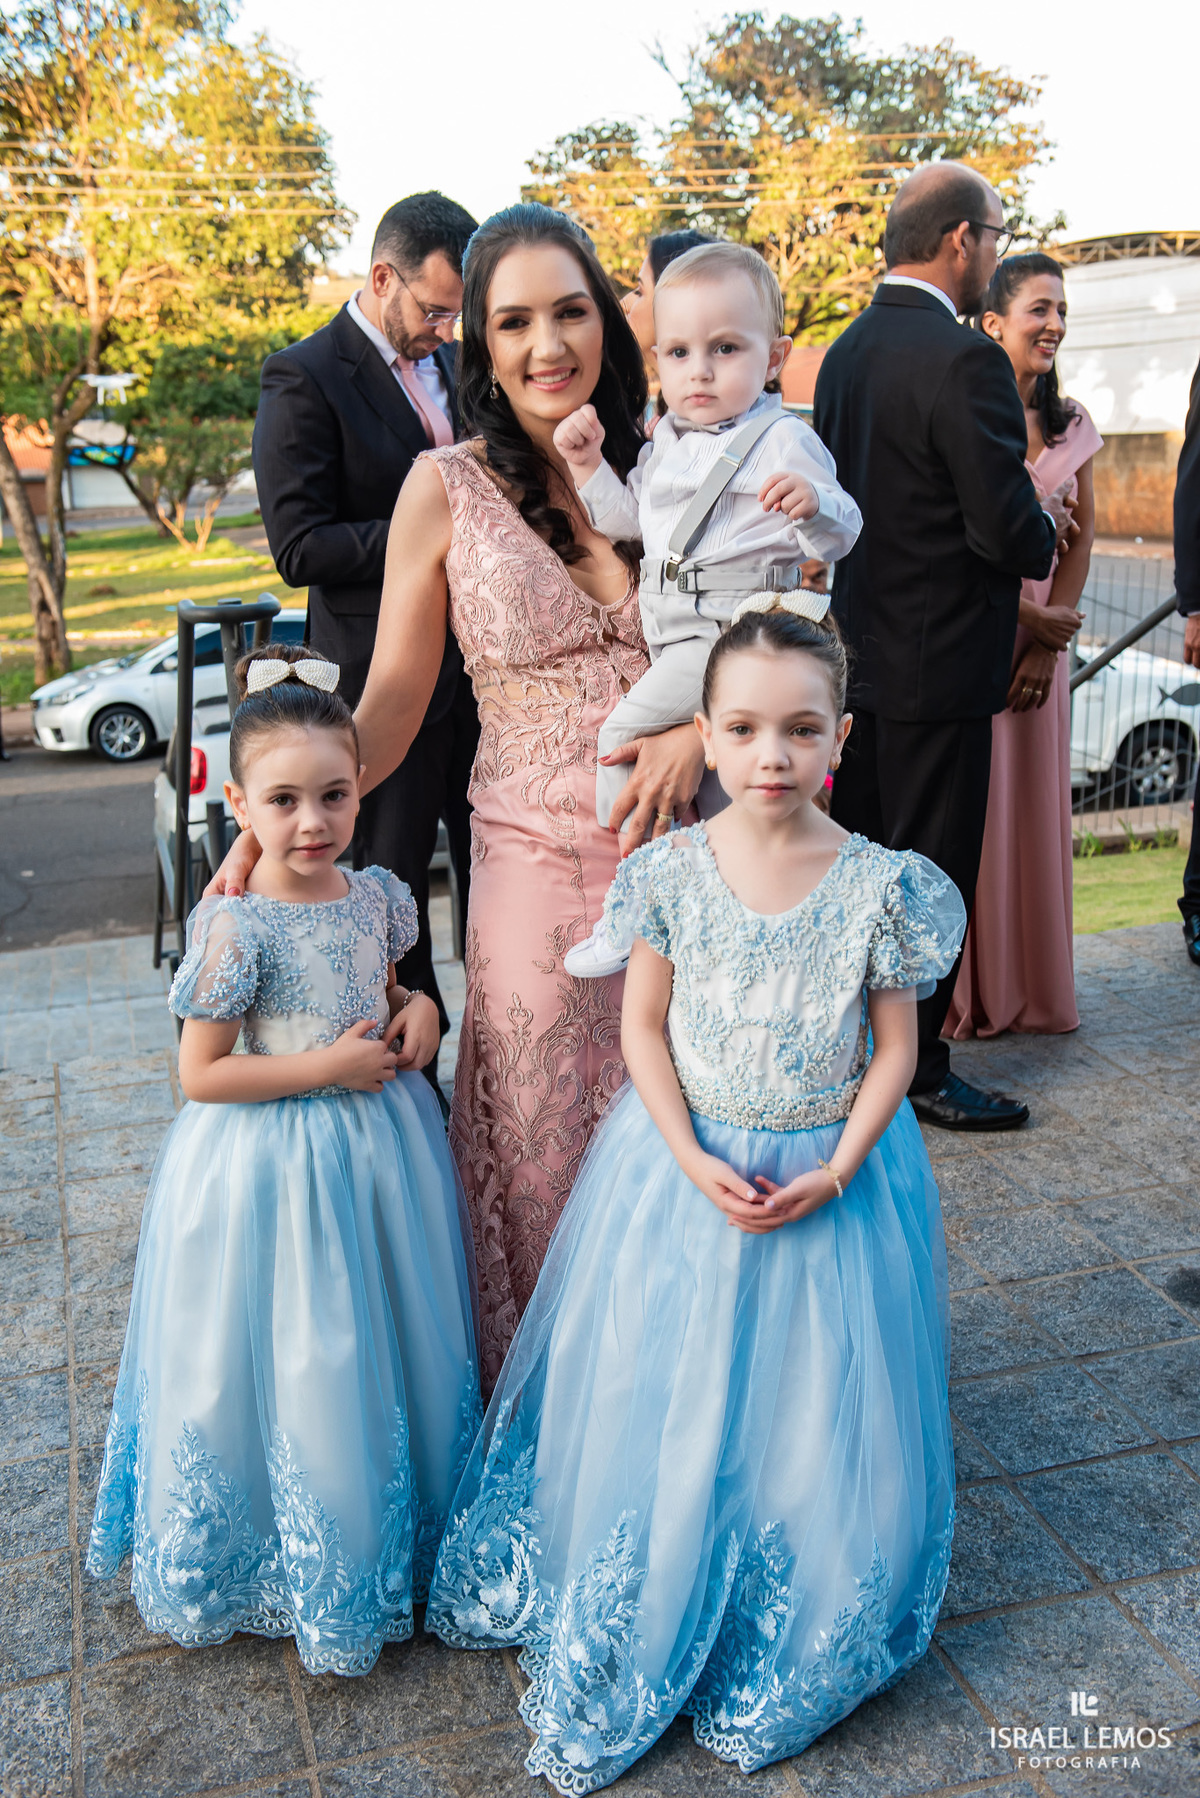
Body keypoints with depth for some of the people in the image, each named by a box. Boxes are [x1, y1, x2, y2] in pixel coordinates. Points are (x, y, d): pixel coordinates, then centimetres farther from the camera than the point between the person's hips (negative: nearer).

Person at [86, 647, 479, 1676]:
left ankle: (396, 1544, 42)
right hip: (272, 1169, -6)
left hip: (380, 1148, 6)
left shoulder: (378, 896, -2)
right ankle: (305, 1572, 31)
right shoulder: (237, 929, -19)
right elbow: (201, 1075, -16)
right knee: (292, 1368, 7)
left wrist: (418, 1010, -5)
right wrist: (326, 1068, -20)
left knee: (391, 1351, 19)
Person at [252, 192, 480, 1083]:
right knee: (394, 878, 6)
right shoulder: (305, 377, -9)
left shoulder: (456, 362, 12)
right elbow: (299, 548, -16)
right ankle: (411, 1069, 20)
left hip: (481, 665, 6)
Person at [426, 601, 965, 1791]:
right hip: (685, 1167, 1)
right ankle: (612, 1659, 31)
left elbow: (893, 1052, -4)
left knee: (805, 1417, 8)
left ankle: (779, 1663, 32)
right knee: (656, 1405, 10)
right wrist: (694, 1162, -15)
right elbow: (643, 1030, -3)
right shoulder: (671, 871, -9)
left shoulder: (881, 886, -11)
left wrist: (833, 1174, -15)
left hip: (831, 1174, 0)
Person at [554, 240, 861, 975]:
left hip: (733, 632, -8)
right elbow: (628, 518, 24)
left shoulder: (784, 439, -8)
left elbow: (842, 535, -11)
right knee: (717, 794, 16)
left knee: (624, 729, -19)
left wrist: (812, 505, -32)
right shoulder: (667, 440, 14)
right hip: (679, 638, 8)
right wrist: (589, 465, 11)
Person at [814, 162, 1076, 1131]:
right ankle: (917, 1069, 16)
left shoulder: (847, 350, 8)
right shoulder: (966, 359, -19)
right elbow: (1006, 530, -22)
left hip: (861, 644, 9)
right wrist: (1045, 529, 1)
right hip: (940, 660, -9)